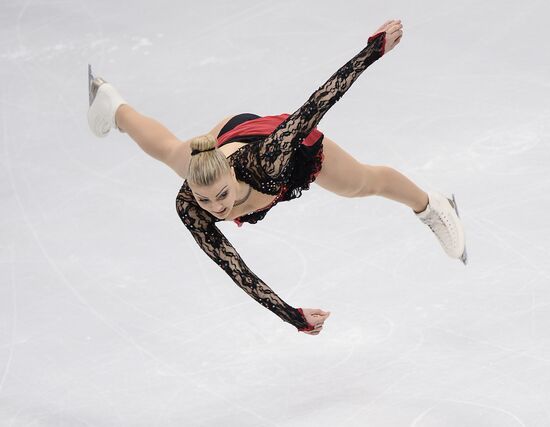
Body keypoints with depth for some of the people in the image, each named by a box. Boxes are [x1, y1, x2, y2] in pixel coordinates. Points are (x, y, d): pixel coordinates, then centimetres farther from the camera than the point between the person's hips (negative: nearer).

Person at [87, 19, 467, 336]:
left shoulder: (264, 160, -50)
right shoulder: (189, 208, -42)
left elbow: (318, 102, -46)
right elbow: (235, 269, -35)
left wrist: (375, 47, -43)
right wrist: (293, 317, -39)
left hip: (297, 148, -1)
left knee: (367, 182, 27)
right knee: (167, 149, 32)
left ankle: (430, 207, 61)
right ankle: (115, 107, 66)